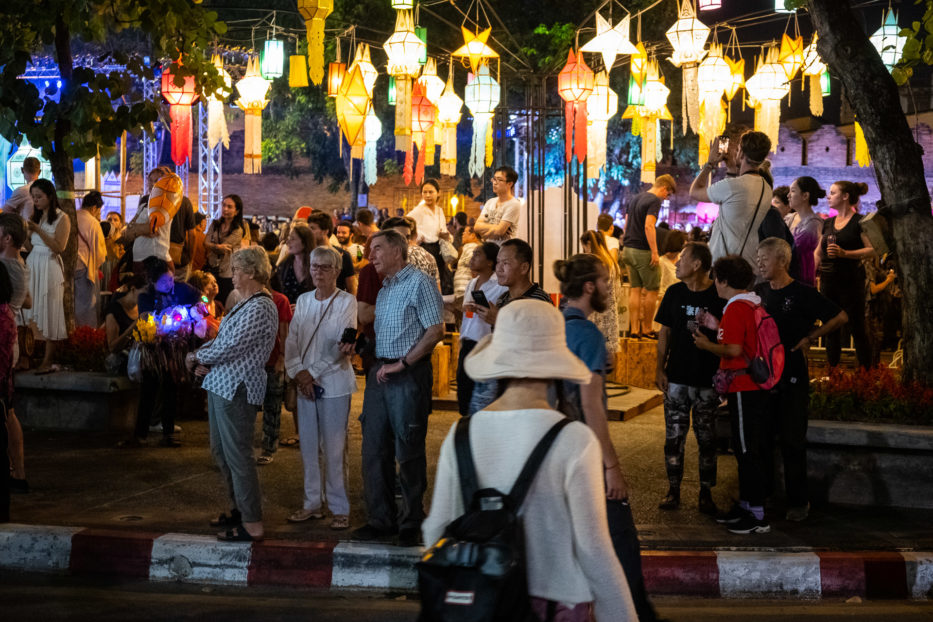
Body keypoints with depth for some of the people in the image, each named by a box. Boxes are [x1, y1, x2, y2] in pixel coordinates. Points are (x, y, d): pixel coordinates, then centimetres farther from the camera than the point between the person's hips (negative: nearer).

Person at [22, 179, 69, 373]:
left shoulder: (62, 218, -3)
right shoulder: (35, 216, 14)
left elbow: (59, 247, -13)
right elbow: (30, 247, 11)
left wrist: (38, 230, -18)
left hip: (50, 268, -5)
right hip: (32, 265, 5)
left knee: (49, 313, -4)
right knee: (30, 311, -1)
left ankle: (47, 360, -2)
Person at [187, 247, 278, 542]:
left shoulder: (260, 308, -18)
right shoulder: (245, 304, 16)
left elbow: (228, 348, -20)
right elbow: (221, 340, 20)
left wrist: (196, 357, -5)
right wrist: (201, 358, 1)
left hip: (237, 388, -11)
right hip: (221, 384, 11)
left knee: (237, 455, -8)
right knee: (221, 451, 18)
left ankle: (252, 525, -4)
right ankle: (240, 509, 30)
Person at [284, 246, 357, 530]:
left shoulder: (346, 301, -4)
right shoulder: (303, 301, 12)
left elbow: (342, 346, -9)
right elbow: (292, 340, 9)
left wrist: (314, 372, -12)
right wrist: (298, 372, -6)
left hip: (334, 384, -5)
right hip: (305, 384, 5)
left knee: (333, 449, -5)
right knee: (308, 446, 8)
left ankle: (340, 508, 2)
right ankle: (313, 503, 19)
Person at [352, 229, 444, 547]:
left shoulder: (419, 282, -8)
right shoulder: (385, 288, 18)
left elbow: (435, 330, -15)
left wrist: (401, 364, -16)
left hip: (409, 376, -8)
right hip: (380, 373, 8)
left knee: (408, 451, 0)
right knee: (374, 448, 8)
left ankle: (411, 523, 10)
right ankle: (381, 518, 18)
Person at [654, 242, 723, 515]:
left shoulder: (719, 297, -6)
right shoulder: (674, 293, 4)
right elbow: (665, 333, 10)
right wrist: (660, 369, 4)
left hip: (708, 379, -3)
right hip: (676, 377, 3)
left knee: (706, 439, 5)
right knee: (674, 436, 4)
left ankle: (706, 493, 14)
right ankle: (673, 490, 14)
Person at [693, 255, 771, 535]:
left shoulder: (735, 308, -16)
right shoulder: (754, 305, 14)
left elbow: (734, 350, -21)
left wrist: (707, 345, -7)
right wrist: (717, 327, 21)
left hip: (743, 389, -10)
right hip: (757, 385, 10)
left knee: (747, 450, -6)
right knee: (751, 448, 16)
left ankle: (757, 515, -3)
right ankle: (746, 505, 24)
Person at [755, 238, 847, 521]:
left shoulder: (802, 293, -8)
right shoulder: (759, 292, 8)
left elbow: (840, 317, -5)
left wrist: (808, 339, -7)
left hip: (792, 376, -5)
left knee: (792, 440, -1)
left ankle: (798, 501, 8)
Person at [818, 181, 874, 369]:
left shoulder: (859, 221, -5)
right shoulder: (828, 223, 14)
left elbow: (872, 249, -13)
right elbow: (819, 251, 19)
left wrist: (845, 253, -22)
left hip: (851, 281, -6)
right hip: (828, 280, 6)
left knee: (857, 329, -3)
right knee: (831, 329, 8)